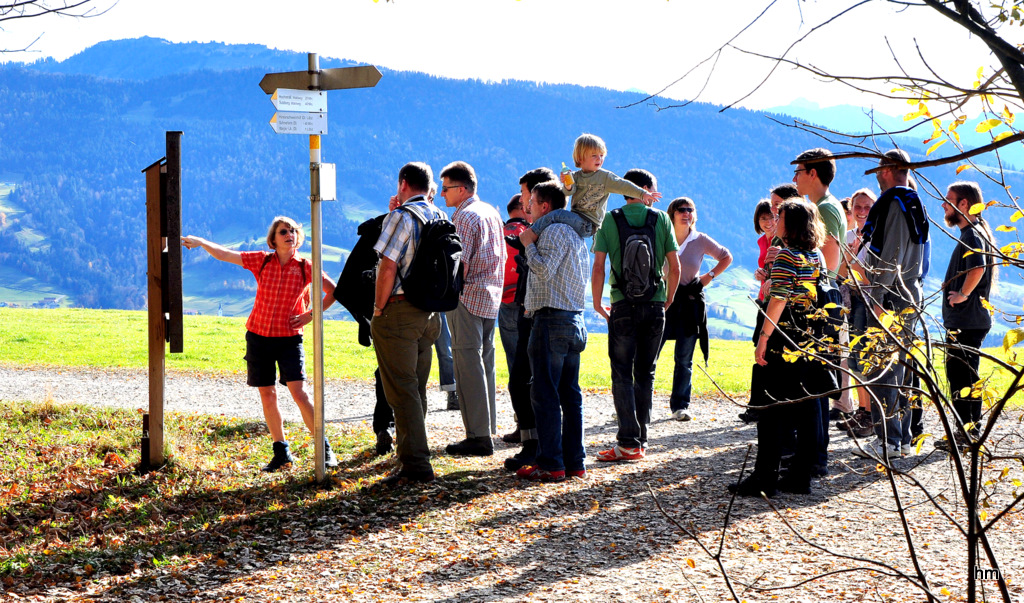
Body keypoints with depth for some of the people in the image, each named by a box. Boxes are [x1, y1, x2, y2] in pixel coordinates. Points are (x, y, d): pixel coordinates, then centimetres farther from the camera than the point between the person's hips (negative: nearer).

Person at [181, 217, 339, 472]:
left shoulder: (304, 267, -3)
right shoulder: (261, 261, 2)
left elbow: (333, 290, 4)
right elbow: (224, 254, 2)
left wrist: (312, 314, -2)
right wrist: (200, 242, -10)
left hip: (289, 338, -3)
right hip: (259, 336, 3)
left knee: (298, 393, -13)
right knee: (267, 395, 5)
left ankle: (324, 449, -4)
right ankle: (281, 451, 16)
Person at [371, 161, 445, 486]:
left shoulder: (401, 217, -12)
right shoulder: (440, 218, 11)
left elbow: (388, 267, -19)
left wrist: (379, 308, -9)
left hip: (398, 312, -8)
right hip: (429, 313, 8)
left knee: (402, 391, -6)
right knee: (416, 389, 15)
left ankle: (416, 465, -9)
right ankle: (410, 455, 20)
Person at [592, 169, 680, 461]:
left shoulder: (609, 220, -1)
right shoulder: (661, 219, 2)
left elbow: (598, 266, -7)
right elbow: (674, 266, 1)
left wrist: (597, 303, 5)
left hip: (623, 305, -2)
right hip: (655, 305, 2)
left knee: (622, 374, 0)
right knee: (646, 373, 11)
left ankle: (629, 442, -10)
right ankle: (640, 439, 13)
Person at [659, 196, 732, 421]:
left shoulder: (701, 240, 3)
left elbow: (726, 257, 17)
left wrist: (709, 276, 7)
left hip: (690, 303, 1)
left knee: (684, 359, 4)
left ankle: (680, 405, 11)